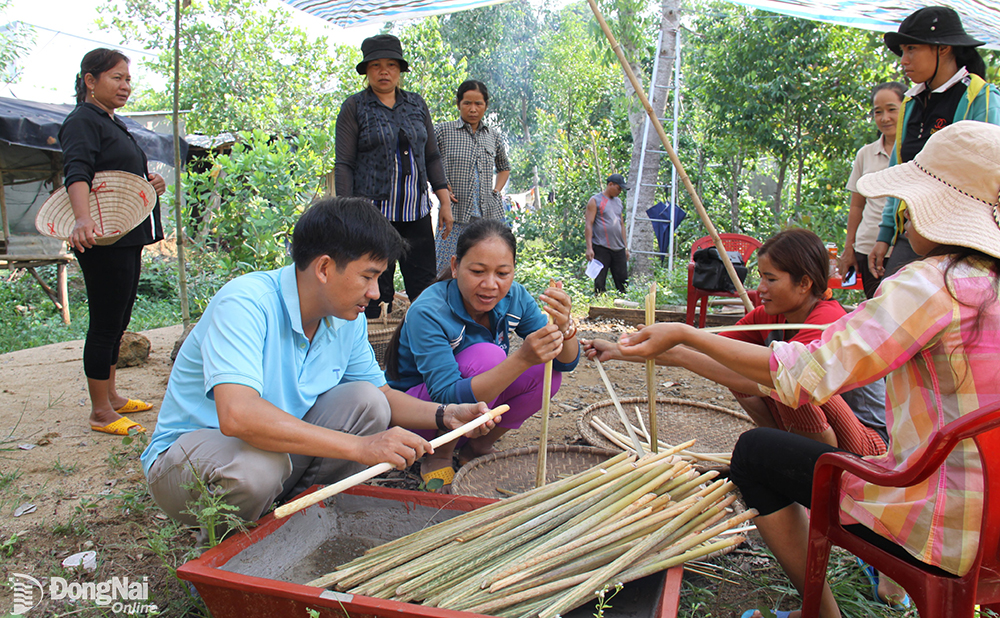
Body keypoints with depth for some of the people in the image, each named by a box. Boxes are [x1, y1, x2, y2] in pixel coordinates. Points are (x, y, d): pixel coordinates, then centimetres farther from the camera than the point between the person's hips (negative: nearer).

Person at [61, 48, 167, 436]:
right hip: (102, 241, -10)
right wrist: (83, 218, -43)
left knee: (118, 320, 16)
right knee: (105, 323, -4)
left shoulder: (114, 123, 20)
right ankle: (100, 412, 6)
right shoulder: (82, 121, -10)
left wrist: (152, 183, 10)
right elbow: (76, 172, -26)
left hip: (128, 239, 10)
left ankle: (111, 396, 28)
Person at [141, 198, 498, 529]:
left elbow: (381, 395, 7)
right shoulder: (245, 304, -28)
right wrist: (359, 447, -42)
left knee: (365, 400, -14)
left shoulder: (348, 319, -5)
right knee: (257, 465, -37)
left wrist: (446, 416, -12)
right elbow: (237, 415, -41)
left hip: (280, 445, 6)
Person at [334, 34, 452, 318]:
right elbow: (343, 164, -2)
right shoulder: (355, 107, 3)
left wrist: (445, 201, 9)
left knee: (425, 288, 3)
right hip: (373, 212, -3)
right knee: (376, 293, -1)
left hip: (416, 212, 4)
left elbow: (432, 156, 16)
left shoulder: (416, 104, 14)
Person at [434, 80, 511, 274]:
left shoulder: (493, 136, 14)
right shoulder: (443, 131, 3)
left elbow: (504, 168, 30)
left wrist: (496, 191, 14)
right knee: (445, 270, -6)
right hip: (454, 214, -3)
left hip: (489, 214, 3)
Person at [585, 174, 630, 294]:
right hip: (601, 248, -6)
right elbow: (588, 224, -7)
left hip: (619, 249, 6)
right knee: (600, 283, -3)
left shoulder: (618, 202, 19)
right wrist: (589, 247, -15)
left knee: (623, 282, 2)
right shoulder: (595, 201, -1)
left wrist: (625, 247, 18)